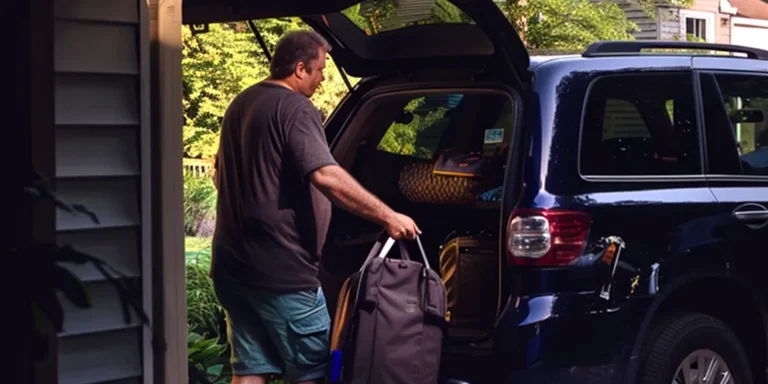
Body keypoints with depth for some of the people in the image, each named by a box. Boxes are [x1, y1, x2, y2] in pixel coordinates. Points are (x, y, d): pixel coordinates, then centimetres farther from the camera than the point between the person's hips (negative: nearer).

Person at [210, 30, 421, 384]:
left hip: (234, 262, 9)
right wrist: (387, 217, -25)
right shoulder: (294, 107, -13)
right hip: (279, 267, -9)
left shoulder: (240, 104, 16)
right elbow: (325, 176, -27)